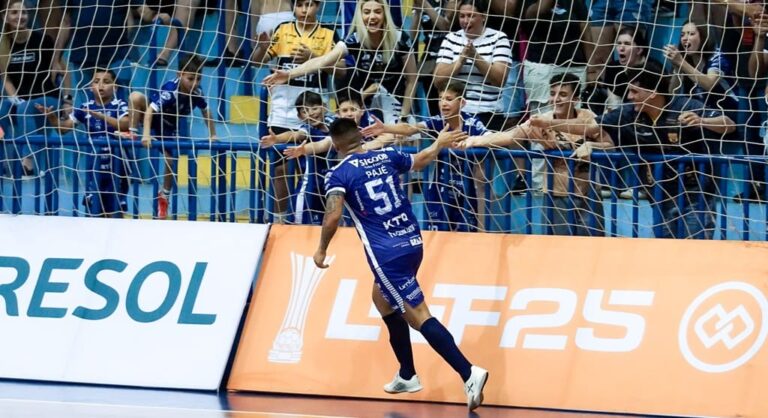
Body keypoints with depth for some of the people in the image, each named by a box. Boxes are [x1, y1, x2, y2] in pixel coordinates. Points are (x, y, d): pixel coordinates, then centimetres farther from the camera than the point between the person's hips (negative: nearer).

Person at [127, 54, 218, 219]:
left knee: (170, 161, -1)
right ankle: (132, 132, -19)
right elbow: (150, 110, -43)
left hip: (169, 127, 4)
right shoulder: (170, 91, -38)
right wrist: (146, 134, -54)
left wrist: (213, 135, -3)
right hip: (150, 117, -4)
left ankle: (164, 196, 22)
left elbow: (206, 112, -2)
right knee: (136, 97, -35)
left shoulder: (197, 93, -21)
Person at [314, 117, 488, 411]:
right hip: (413, 243, 7)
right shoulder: (386, 157, 10)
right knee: (383, 299, 28)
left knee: (418, 315, -8)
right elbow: (420, 161, 28)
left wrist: (322, 250, -5)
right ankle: (407, 376, 32)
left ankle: (468, 373, -23)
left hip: (386, 253, -7)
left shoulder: (339, 174, -6)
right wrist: (440, 144, 47)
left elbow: (333, 215, -19)